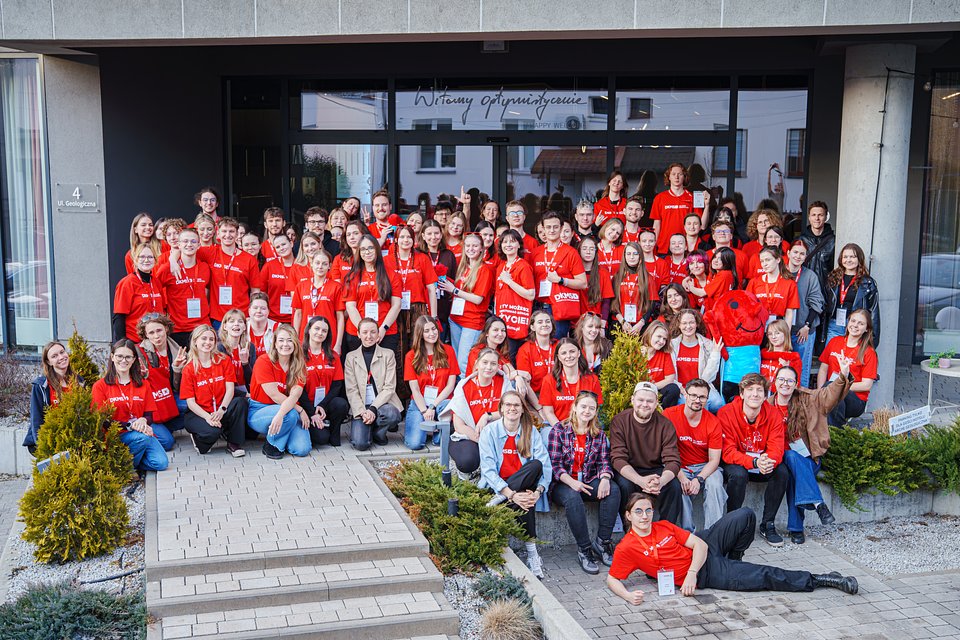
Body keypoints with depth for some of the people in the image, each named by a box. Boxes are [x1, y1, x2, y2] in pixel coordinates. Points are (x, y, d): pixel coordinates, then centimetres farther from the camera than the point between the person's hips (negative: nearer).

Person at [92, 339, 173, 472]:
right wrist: (130, 426, -18)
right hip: (116, 435, -4)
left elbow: (149, 415, 11)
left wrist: (143, 420, -16)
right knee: (143, 438, -35)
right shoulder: (100, 386, 1)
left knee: (161, 463, -20)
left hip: (141, 432, 4)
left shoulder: (142, 384, 13)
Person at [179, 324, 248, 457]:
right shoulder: (189, 369, -2)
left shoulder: (224, 360, 4)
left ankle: (234, 443, -13)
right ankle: (199, 439, 4)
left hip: (220, 410, 2)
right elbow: (190, 402, -7)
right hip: (198, 413, -2)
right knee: (212, 431, -36)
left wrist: (221, 410, -25)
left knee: (241, 402, -30)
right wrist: (207, 417, -25)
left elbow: (230, 389, -6)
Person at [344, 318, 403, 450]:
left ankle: (378, 433, -2)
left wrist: (373, 408, -16)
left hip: (382, 404, 0)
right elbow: (351, 390, 0)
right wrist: (362, 412, -16)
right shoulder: (351, 357, 8)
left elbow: (389, 387, -2)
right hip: (360, 407, 0)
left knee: (392, 414, -36)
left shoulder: (388, 354, 6)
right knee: (360, 444, -24)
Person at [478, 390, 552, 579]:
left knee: (536, 465, -29)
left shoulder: (531, 431, 5)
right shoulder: (490, 431, -2)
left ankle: (496, 501, -28)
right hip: (496, 486, -3)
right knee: (522, 503, -34)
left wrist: (538, 491, -25)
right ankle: (532, 553, -24)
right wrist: (511, 494, -27)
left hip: (522, 485, 3)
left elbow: (545, 465, -5)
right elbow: (488, 469, -13)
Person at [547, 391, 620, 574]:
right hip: (563, 484, -4)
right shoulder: (559, 431, -2)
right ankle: (584, 549, -28)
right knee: (572, 497, -37)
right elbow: (555, 463, -9)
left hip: (590, 482, 4)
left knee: (613, 489, -26)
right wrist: (571, 482, -26)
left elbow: (604, 461, 4)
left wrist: (605, 478, -19)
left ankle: (602, 542, -19)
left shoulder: (599, 434, 11)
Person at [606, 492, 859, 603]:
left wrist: (691, 573, -21)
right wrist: (628, 595, -34)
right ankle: (822, 580, 3)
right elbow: (611, 580, -11)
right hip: (706, 576, -5)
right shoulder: (626, 548, -13)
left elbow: (699, 544, -3)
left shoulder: (663, 527, 0)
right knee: (764, 577, -12)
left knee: (745, 516, -11)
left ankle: (734, 558, 15)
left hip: (705, 550, 5)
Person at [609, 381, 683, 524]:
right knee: (625, 485, -33)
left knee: (674, 486, -25)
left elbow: (672, 460, -13)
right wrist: (641, 481, -37)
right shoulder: (619, 421, -12)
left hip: (656, 470, 2)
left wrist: (661, 481, -37)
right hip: (628, 471, -2)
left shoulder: (665, 425, -7)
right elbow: (618, 458, -19)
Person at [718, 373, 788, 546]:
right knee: (738, 474, -35)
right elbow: (728, 452, -23)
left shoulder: (773, 415, -9)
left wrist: (769, 461, -40)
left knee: (782, 472, -24)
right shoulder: (726, 413, -19)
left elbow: (776, 448, -15)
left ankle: (767, 525, -7)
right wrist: (754, 462, -41)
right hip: (736, 463, -3)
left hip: (764, 467, 4)